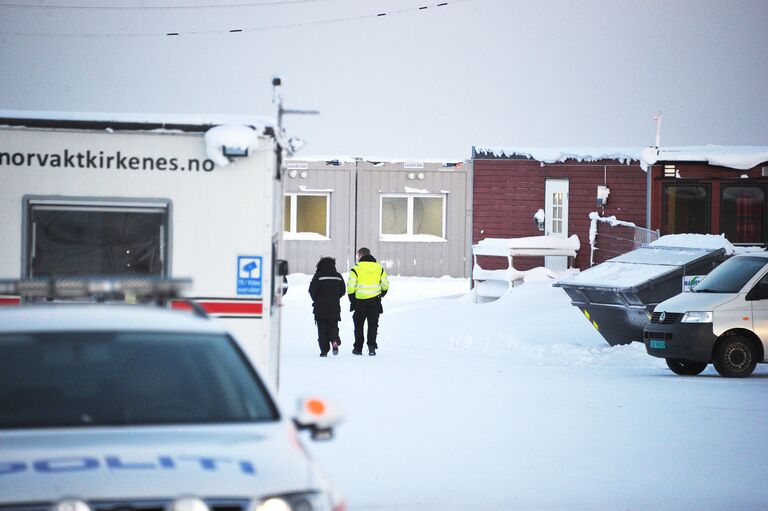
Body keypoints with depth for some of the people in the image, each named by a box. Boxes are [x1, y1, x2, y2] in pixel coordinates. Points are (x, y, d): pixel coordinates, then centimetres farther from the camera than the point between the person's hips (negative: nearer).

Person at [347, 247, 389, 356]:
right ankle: (372, 346, -7)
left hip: (360, 301, -2)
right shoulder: (379, 268, 6)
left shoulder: (356, 269, -5)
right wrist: (381, 294, 28)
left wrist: (352, 300, 1)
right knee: (373, 324, 7)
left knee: (359, 325, 12)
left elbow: (351, 286, -8)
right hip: (375, 301, 2)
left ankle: (358, 348, 15)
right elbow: (385, 285, 11)